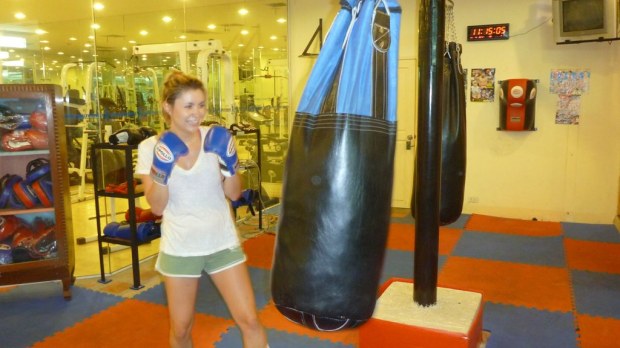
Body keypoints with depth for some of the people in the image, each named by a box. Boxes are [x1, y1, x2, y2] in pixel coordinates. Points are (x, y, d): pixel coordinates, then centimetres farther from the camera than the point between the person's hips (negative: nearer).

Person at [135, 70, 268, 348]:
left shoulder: (216, 139, -5)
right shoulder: (150, 147, -6)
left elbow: (234, 194, -3)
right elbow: (157, 207, -8)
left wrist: (229, 165, -20)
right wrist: (161, 172, -23)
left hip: (222, 242, 1)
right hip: (179, 248, 0)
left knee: (249, 320, 0)